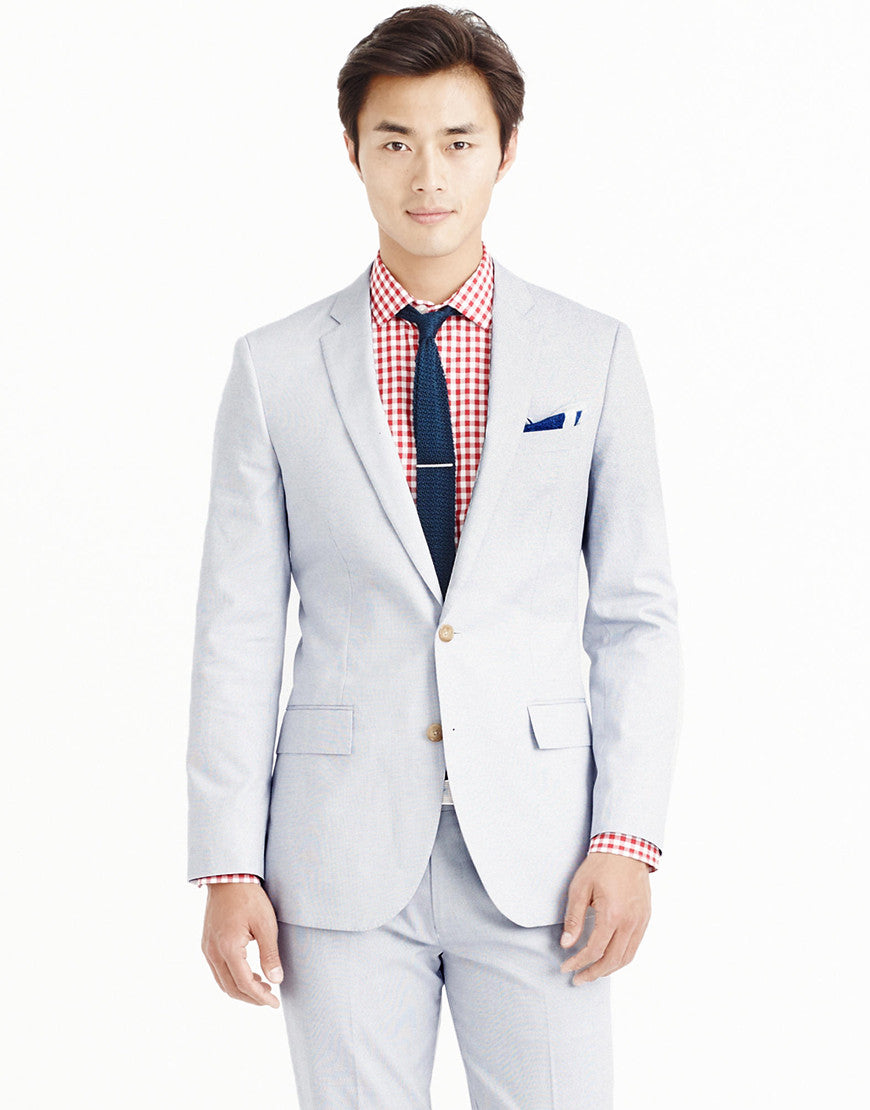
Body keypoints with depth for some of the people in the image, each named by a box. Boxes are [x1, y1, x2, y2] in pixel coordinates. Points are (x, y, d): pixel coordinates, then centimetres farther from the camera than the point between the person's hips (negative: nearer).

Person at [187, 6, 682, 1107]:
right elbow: (238, 629, 2)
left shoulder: (594, 355, 4)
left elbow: (635, 615, 4)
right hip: (342, 855, 0)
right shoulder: (275, 367, 3)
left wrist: (627, 835, -4)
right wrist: (227, 865, -2)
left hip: (539, 850, 0)